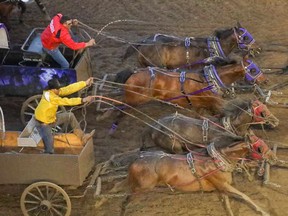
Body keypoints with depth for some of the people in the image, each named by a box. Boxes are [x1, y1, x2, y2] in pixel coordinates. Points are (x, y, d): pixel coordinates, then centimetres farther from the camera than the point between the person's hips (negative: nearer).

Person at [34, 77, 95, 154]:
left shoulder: (54, 92, -8)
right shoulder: (50, 97, -32)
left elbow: (69, 89, -8)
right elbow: (66, 101, -31)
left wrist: (85, 83, -9)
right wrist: (82, 100, -32)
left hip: (52, 118, 9)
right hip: (44, 123, -9)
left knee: (70, 116, 6)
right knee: (49, 150, -14)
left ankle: (82, 137, 11)